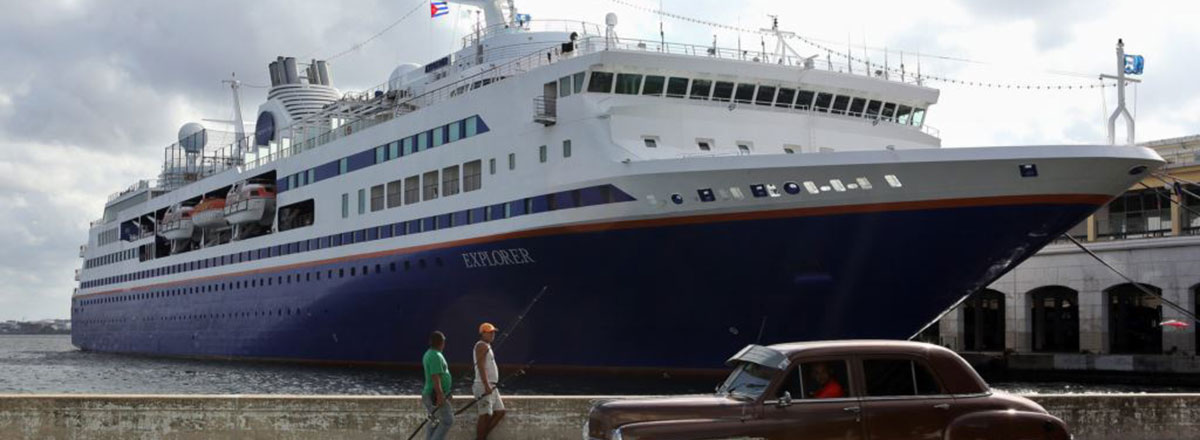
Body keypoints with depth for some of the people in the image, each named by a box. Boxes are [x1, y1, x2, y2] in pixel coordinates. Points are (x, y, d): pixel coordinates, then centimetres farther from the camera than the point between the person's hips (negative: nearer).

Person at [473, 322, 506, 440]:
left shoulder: (487, 346, 22)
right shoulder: (482, 345, -9)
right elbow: (481, 366, -19)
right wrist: (486, 385, -25)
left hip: (491, 386, 10)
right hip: (484, 386, -10)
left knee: (500, 412, 8)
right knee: (485, 415, -11)